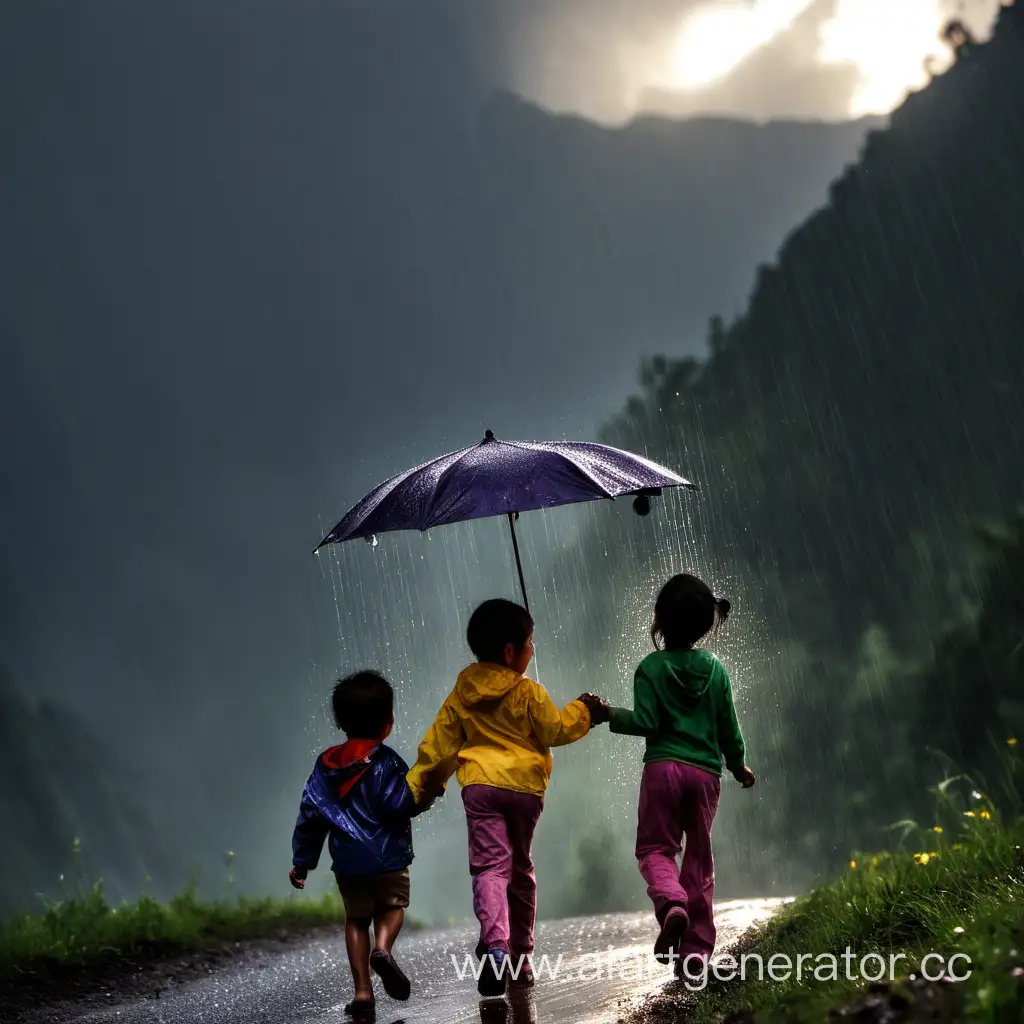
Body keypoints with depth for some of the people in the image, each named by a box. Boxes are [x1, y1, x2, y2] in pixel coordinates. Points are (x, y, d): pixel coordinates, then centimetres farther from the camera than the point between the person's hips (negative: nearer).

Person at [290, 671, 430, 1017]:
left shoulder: (326, 764, 6)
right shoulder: (385, 763, -10)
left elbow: (310, 813, 8)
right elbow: (399, 804, -20)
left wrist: (301, 860, 14)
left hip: (347, 862, 4)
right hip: (387, 858, -4)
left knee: (356, 918, 17)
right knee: (392, 906, 19)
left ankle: (362, 991, 9)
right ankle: (382, 947, -12)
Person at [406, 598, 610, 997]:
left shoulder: (462, 693, 9)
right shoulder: (528, 692, -1)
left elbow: (439, 742, 12)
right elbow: (555, 730, 4)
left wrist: (419, 784, 21)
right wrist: (584, 711, 20)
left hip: (479, 784, 1)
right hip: (524, 786, 0)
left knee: (490, 865, -8)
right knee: (520, 868, 15)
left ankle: (494, 943, -35)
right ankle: (520, 959, 19)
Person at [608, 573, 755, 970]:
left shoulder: (651, 667, -3)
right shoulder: (714, 668, 7)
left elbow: (645, 722, -11)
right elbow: (728, 728, 11)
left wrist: (609, 714, 0)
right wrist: (739, 767, 25)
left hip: (662, 768, -3)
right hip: (706, 773, 3)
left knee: (654, 848, 8)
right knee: (699, 856, 11)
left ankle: (671, 902, -25)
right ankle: (696, 947, 9)